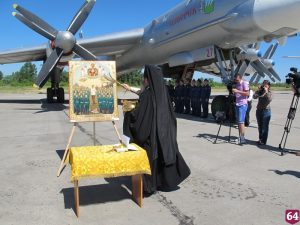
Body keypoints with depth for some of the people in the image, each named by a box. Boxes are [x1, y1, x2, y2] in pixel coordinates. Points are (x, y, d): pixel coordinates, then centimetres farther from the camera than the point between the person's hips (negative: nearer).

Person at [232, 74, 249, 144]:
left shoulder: (244, 83, -7)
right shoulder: (236, 84, 16)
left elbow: (247, 93, -16)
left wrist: (237, 91, -23)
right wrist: (233, 92, 4)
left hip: (242, 105, -8)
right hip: (237, 104, 8)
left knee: (241, 121, -14)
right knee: (238, 122, 8)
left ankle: (242, 138, -14)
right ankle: (240, 137, 12)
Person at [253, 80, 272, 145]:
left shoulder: (269, 93, -2)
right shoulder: (260, 92, 7)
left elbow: (269, 100, -20)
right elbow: (254, 97, -8)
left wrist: (266, 92, -20)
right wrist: (258, 90, -12)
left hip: (266, 111, -4)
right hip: (259, 110, 5)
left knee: (265, 127, -2)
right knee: (260, 126, 12)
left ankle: (263, 141, 3)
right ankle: (260, 139, 23)